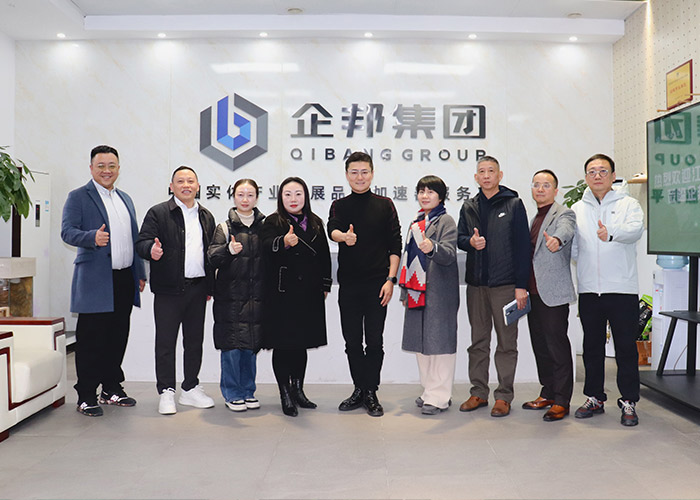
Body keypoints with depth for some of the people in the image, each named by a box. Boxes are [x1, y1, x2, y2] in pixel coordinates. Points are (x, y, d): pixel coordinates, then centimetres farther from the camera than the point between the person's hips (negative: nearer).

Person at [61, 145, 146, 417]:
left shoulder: (125, 199, 18)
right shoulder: (78, 197, 0)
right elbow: (67, 232, -11)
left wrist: (141, 273, 16)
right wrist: (92, 237, -30)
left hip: (124, 280, 6)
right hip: (95, 280, -6)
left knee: (118, 336, 12)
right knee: (90, 339, 0)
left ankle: (112, 388, 26)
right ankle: (86, 396, 11)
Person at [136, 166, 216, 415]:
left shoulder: (206, 217, 15)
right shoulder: (158, 213, 0)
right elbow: (142, 242, -7)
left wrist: (210, 285, 13)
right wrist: (151, 249, -31)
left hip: (198, 289, 5)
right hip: (168, 289, -4)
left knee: (195, 341, 11)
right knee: (166, 341, 1)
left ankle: (190, 389, 23)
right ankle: (166, 392, 12)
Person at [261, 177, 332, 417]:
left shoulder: (316, 223, 12)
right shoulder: (273, 222, -2)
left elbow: (325, 256, 16)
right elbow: (267, 245, -22)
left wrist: (325, 285, 12)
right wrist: (284, 242, -43)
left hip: (309, 293, 5)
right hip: (282, 293, -4)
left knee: (302, 343, 13)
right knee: (282, 345, 0)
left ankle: (298, 389, 27)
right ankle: (285, 394, 11)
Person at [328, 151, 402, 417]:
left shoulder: (384, 205, 5)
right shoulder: (339, 206, 8)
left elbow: (395, 245, 3)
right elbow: (332, 228, -12)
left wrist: (391, 279, -6)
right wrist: (344, 236, -36)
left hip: (377, 284, -2)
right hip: (348, 284, 2)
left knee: (374, 341, 1)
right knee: (352, 341, 8)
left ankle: (371, 393, 14)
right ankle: (360, 389, 24)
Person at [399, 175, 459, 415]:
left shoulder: (446, 221, -4)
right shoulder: (416, 223, 19)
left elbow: (449, 255, -19)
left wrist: (432, 248, -40)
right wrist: (405, 291, 22)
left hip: (439, 293, -8)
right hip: (417, 292, 8)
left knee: (439, 342, -5)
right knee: (421, 343, 12)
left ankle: (440, 397, 3)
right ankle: (429, 390, 24)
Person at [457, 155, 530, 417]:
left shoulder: (514, 204, 2)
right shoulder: (469, 207, 13)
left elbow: (522, 245, -3)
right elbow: (459, 237, 13)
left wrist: (521, 285, -9)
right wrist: (470, 242, -13)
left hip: (505, 284, -4)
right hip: (476, 283, 4)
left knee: (506, 342, 2)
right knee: (478, 341, 10)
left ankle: (504, 396, 12)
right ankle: (479, 392, 21)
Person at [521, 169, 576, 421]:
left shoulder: (564, 214, -4)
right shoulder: (534, 218, 19)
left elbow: (566, 230, -29)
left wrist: (556, 239, -52)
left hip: (554, 292, -8)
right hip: (533, 292, 8)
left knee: (558, 346, -3)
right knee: (540, 346, 13)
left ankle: (561, 401, 6)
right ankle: (547, 394, 25)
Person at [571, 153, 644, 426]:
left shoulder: (628, 204, 2)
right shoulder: (577, 209, 13)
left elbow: (636, 229, -19)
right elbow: (572, 247, 12)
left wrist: (612, 234, -39)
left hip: (622, 289, -3)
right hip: (589, 290, 4)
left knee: (626, 347, 2)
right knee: (592, 346, 11)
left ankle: (629, 402, 15)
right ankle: (595, 398, 24)